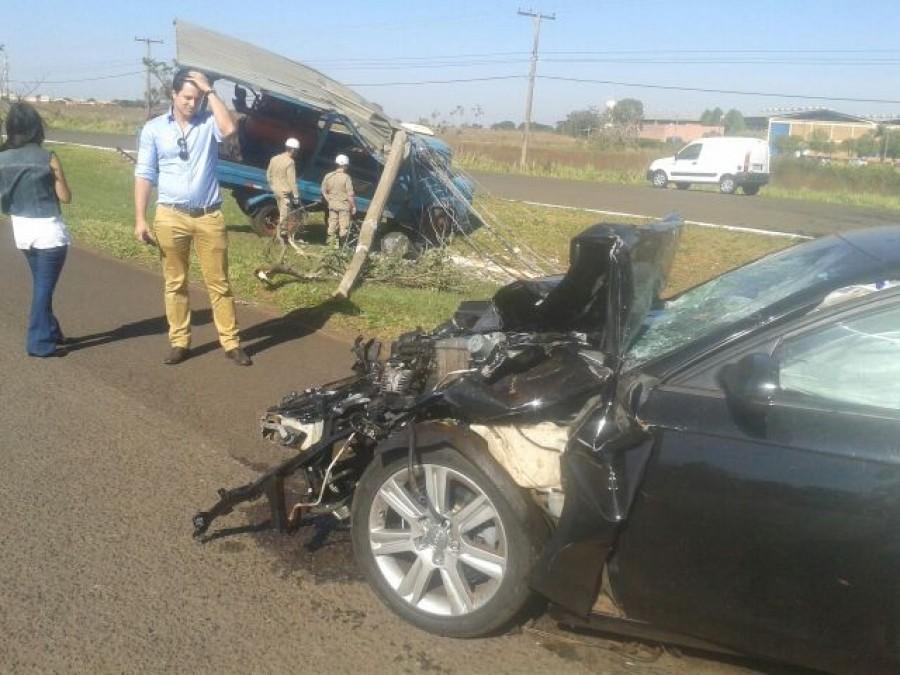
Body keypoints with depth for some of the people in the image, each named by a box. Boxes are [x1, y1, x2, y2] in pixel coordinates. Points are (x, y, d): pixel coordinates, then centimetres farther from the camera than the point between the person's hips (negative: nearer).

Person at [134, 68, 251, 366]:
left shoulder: (209, 122, 2)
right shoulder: (154, 128, 3)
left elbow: (229, 129, -22)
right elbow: (144, 174, 2)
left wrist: (210, 90, -13)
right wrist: (140, 219, -4)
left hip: (209, 216, 0)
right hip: (171, 216, 1)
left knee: (219, 282, 5)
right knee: (175, 283, 9)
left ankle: (231, 343, 12)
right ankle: (179, 342, 20)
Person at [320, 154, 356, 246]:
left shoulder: (328, 176, 2)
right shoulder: (346, 177, -14)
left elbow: (324, 191, 6)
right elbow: (350, 194, -14)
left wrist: (329, 200, 14)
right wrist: (353, 206, -6)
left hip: (332, 204, 5)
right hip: (344, 205, -5)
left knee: (332, 225, 12)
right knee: (344, 226, 2)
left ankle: (331, 241, 15)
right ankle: (343, 244, 3)